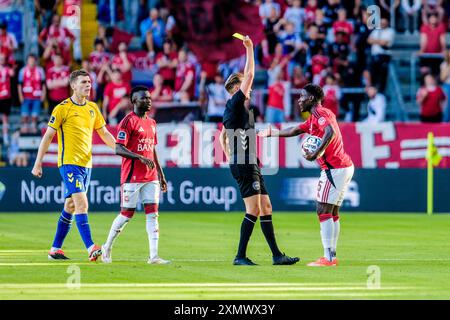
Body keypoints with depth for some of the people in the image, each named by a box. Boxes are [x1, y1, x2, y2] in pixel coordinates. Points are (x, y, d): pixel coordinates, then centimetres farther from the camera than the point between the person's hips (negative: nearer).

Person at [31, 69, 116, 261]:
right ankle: (91, 248, -24)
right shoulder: (63, 108, -8)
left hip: (86, 164, 7)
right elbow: (48, 136, -5)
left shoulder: (92, 108, 11)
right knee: (82, 204, -18)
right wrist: (38, 163, -6)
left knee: (70, 206, 11)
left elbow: (104, 134, 19)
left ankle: (55, 249, 19)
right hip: (69, 163, -7)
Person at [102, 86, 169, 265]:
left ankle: (153, 256, -5)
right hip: (132, 176, -7)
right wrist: (140, 158, -26)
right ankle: (107, 247, 18)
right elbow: (119, 149, -15)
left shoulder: (151, 123, 16)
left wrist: (161, 175, 20)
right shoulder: (128, 121, -9)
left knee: (152, 213, -2)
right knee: (127, 213, -1)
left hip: (151, 177, 7)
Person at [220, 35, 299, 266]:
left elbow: (222, 136, 29)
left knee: (265, 208, 8)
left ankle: (276, 255, 10)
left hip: (250, 165, 10)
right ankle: (240, 256, -10)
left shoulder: (236, 109, 19)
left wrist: (230, 158, 25)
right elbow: (249, 75, -14)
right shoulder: (234, 104, -9)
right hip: (244, 166, -10)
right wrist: (249, 49, -7)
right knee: (254, 210, -12)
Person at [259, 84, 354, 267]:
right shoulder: (313, 119, 21)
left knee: (323, 211, -10)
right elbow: (294, 131, 36)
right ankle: (332, 256, 14)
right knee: (332, 213, 12)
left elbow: (331, 132, -31)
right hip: (344, 167, 10)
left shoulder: (321, 113, -11)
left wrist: (317, 154, -34)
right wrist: (272, 133, 46)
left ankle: (328, 258, -15)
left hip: (335, 168, -10)